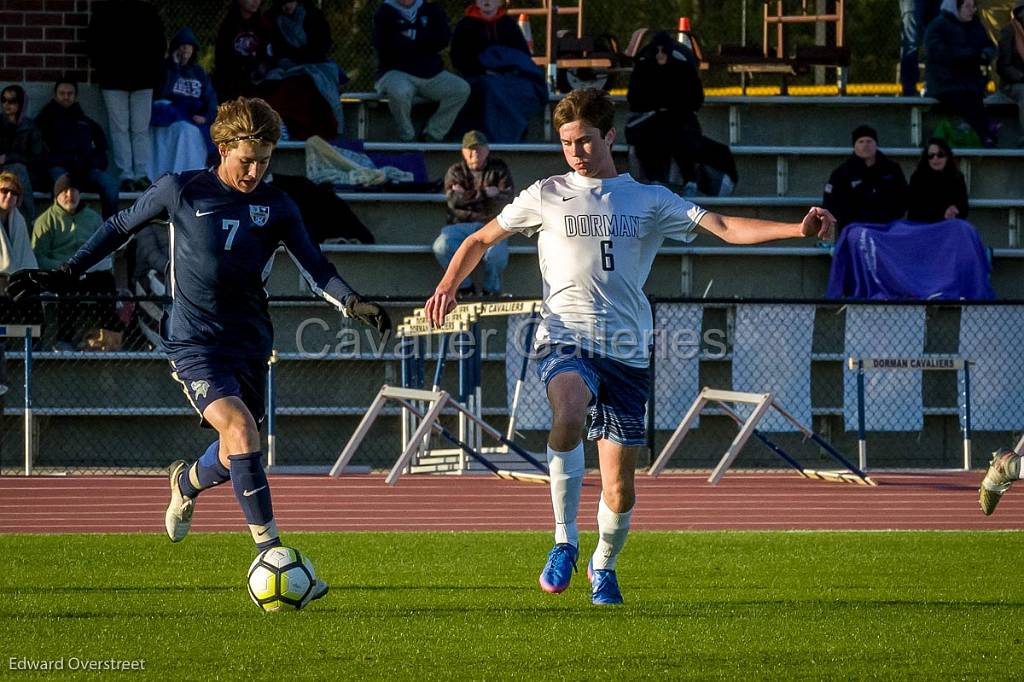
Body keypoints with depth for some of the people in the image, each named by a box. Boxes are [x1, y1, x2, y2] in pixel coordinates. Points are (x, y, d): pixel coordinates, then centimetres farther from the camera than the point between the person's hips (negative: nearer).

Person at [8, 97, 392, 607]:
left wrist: (352, 303, -18)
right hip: (194, 341, -5)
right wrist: (66, 274, 5)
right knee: (241, 430, -24)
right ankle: (272, 556, -24)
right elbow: (121, 227, 8)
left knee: (236, 454, 12)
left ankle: (188, 483, 51)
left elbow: (316, 268, 1)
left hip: (250, 343, 5)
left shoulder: (276, 207, 4)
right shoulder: (180, 191, -4)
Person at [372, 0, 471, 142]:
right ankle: (407, 137, -14)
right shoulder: (384, 13, 0)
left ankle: (433, 135, -8)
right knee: (399, 92, -38)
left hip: (431, 72, 4)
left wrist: (414, 36, -13)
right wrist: (425, 42, -9)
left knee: (462, 89, -18)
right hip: (397, 72, -4)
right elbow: (385, 50, -13)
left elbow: (443, 39, -4)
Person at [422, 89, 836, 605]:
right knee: (569, 412, -36)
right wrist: (449, 284, 2)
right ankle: (565, 540, -26)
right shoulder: (548, 195, 11)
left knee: (619, 487, 1)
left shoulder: (649, 200, 11)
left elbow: (726, 228, 3)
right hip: (566, 338, -1)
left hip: (626, 352, 2)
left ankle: (604, 566, 30)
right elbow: (481, 239, 20)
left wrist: (799, 229, -11)